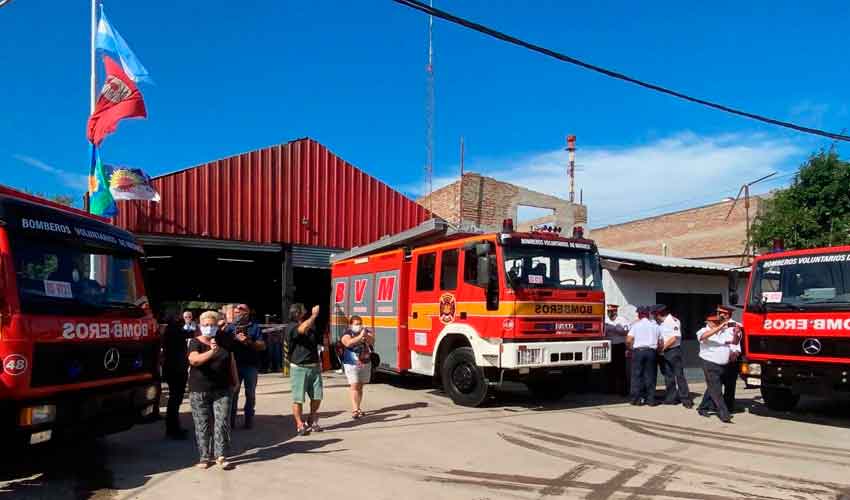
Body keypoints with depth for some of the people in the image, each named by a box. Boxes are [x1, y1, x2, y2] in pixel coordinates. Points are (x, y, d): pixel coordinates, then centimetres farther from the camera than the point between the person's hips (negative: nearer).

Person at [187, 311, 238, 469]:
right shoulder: (195, 342, -3)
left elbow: (231, 361, 18)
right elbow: (194, 360, -23)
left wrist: (234, 380, 13)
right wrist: (211, 352, -38)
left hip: (222, 390, 2)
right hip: (199, 392, -2)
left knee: (222, 423, -2)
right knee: (202, 426, 4)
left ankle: (221, 456, 4)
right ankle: (205, 456, 16)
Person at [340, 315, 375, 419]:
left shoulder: (367, 331, 6)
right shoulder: (347, 333, -4)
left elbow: (372, 341, -10)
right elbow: (348, 343, -24)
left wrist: (366, 336, -29)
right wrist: (360, 337, -33)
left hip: (365, 364, 4)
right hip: (352, 364, -4)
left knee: (360, 387, 10)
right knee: (354, 387, -10)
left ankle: (357, 408, 19)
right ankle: (355, 410, -14)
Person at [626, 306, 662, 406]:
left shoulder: (636, 325, 1)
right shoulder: (655, 326, 11)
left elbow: (628, 340, -8)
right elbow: (660, 342, 8)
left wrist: (630, 348, 10)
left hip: (638, 351, -2)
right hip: (651, 351, 2)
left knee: (637, 375, 3)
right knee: (650, 375, 8)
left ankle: (636, 399, 4)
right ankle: (651, 399, 9)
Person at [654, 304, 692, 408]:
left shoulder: (673, 321, -11)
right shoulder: (659, 323, 12)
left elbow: (675, 338, -17)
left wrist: (663, 347, -13)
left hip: (673, 351, -8)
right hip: (663, 353, 8)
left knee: (679, 375, -7)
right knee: (668, 377, 11)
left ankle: (686, 399, -2)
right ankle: (671, 398, 18)